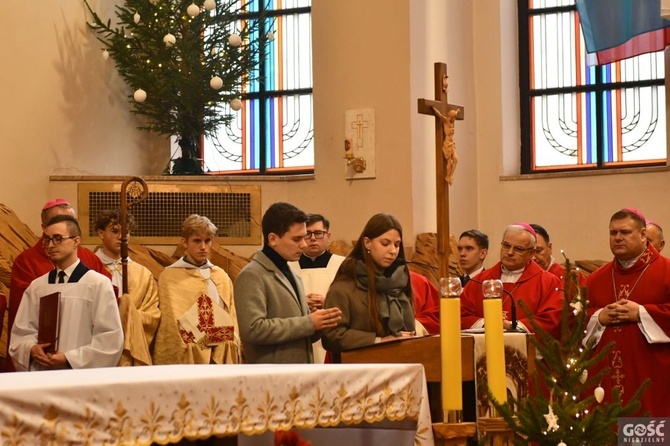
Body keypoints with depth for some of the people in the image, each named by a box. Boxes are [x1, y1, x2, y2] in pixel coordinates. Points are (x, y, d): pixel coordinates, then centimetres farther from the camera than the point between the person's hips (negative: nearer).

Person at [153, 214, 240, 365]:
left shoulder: (221, 277, 13)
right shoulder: (169, 277, 1)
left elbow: (231, 317, 13)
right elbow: (170, 322, 0)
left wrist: (235, 351, 3)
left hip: (222, 357, 3)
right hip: (186, 358, -3)